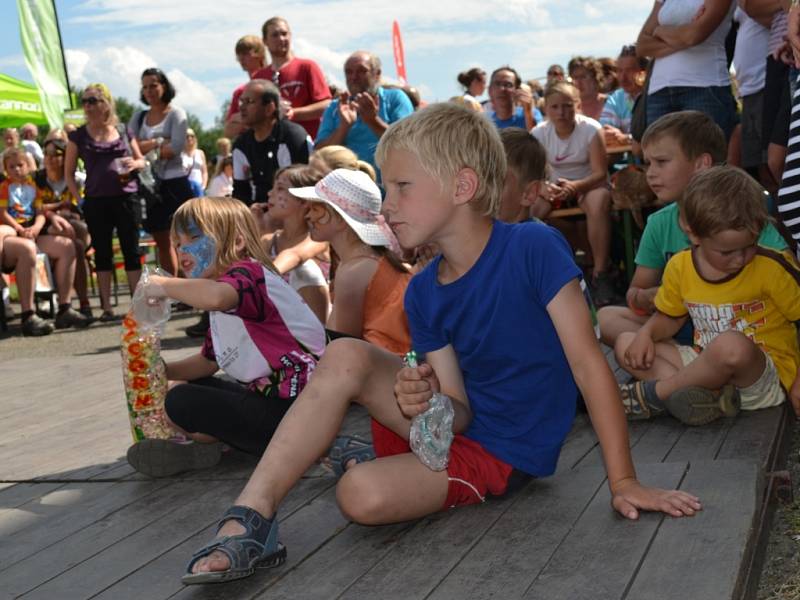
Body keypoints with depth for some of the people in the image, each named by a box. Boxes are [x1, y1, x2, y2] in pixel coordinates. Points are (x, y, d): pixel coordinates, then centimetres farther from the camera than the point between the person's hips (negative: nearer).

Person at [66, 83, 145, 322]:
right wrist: (79, 198, -2)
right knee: (102, 252, 4)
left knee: (131, 250, 1)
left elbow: (142, 161, 15)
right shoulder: (79, 136, 4)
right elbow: (69, 173, 8)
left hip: (126, 197, 0)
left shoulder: (124, 131, 6)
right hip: (96, 202, 0)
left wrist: (134, 163, -8)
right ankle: (106, 307, 9)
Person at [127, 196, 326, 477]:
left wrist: (163, 285, -21)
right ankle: (203, 440, -4)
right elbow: (207, 362, 25)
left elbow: (214, 296, -38)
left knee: (181, 402, -17)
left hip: (294, 409, -11)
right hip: (265, 396, 11)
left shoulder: (248, 272, -14)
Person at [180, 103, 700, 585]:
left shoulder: (534, 248, -21)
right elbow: (460, 411, -5)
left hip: (504, 453, -5)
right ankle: (252, 516, -17)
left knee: (363, 494, -28)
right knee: (345, 357, -17)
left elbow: (588, 363, -21)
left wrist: (624, 481, -22)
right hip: (458, 426, 6)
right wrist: (429, 404, -29)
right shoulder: (423, 294, -3)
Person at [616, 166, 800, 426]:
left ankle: (654, 394, -15)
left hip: (766, 378, -5)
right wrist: (646, 333, -6)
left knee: (730, 345, -39)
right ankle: (708, 396, -24)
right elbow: (670, 317, 15)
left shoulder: (772, 268, -14)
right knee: (625, 344, -4)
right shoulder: (679, 266, -2)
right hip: (706, 366, 6)